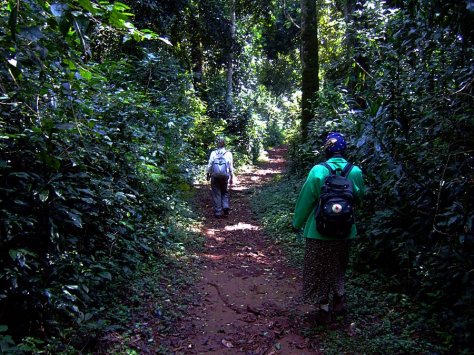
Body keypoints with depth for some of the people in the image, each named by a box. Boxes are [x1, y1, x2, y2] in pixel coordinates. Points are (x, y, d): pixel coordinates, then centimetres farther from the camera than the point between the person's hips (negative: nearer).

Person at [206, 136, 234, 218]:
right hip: (225, 177, 1)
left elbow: (209, 165, -3)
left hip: (215, 176, -1)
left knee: (216, 194, 7)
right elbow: (231, 167, 0)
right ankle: (225, 207, -1)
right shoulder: (228, 154, -4)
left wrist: (208, 174, 12)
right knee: (225, 193, 19)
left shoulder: (213, 153, -7)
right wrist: (232, 178, 9)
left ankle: (218, 212, 8)